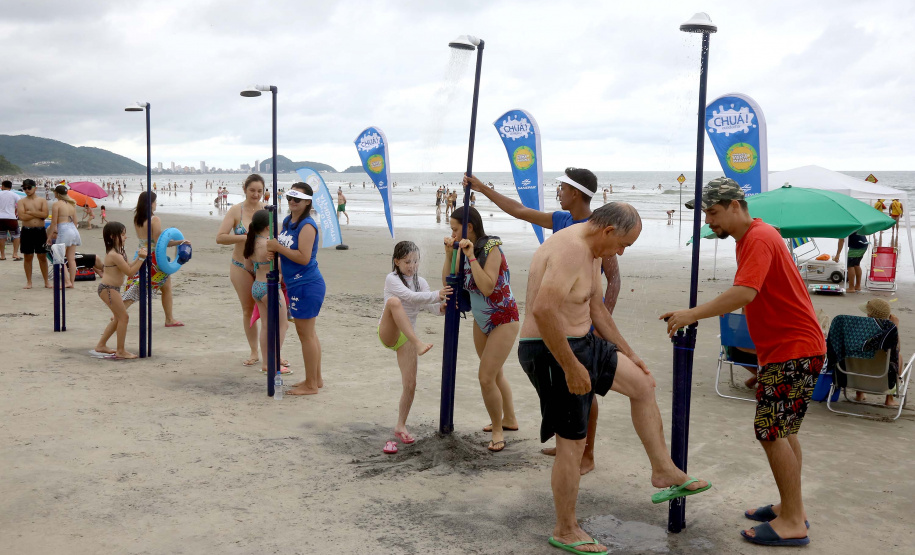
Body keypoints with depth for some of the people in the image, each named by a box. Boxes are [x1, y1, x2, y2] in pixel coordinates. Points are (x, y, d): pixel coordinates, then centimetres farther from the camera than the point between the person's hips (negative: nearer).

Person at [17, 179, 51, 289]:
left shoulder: (42, 201, 6)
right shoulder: (21, 201, 3)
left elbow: (45, 214, -10)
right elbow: (22, 217, -12)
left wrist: (30, 212, -11)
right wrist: (38, 214, -8)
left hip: (40, 231, 0)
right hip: (27, 231, 0)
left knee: (42, 257, 4)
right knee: (28, 257, 4)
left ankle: (46, 282, 10)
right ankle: (29, 282, 12)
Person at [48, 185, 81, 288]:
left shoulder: (57, 204, -6)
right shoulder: (72, 204, 14)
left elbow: (54, 222, -7)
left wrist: (49, 236, 0)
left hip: (64, 230, -7)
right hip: (74, 230, 7)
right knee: (71, 259, 8)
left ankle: (68, 282, -9)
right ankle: (72, 282, 9)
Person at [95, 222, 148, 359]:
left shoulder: (118, 252, 10)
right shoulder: (114, 255, -22)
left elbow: (128, 266, 13)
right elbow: (130, 272, -21)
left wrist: (138, 257, 0)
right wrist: (141, 259, -20)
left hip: (111, 289, 11)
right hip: (108, 289, -11)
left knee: (118, 318, 19)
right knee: (123, 317, -8)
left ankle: (101, 345, 29)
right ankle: (121, 351, -2)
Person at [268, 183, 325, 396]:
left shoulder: (307, 226, -17)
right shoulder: (287, 221, 11)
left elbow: (304, 257, -24)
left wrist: (278, 247, -20)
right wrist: (282, 275, 7)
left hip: (306, 286, -10)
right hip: (297, 284, 10)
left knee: (305, 333, -2)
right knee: (309, 332, 17)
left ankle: (311, 385, 7)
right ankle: (316, 379, 28)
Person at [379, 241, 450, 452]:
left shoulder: (421, 282, 12)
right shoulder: (392, 279, -6)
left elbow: (430, 306, -2)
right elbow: (411, 297, -22)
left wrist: (442, 307, -24)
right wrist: (437, 295, -31)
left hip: (407, 338, 5)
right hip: (388, 334, -5)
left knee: (410, 385, -3)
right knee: (394, 301, -35)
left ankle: (400, 426, 15)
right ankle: (419, 343, -45)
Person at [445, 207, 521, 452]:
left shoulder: (491, 249, -22)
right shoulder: (465, 250, -2)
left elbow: (487, 287, -32)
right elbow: (448, 282, -4)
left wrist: (471, 256, -31)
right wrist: (449, 254, -13)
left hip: (503, 321, -8)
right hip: (481, 321, 8)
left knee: (486, 378, -11)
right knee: (495, 373, 21)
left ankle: (498, 431, 7)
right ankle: (509, 419, 40)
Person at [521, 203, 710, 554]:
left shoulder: (593, 252, 10)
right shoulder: (570, 250, -24)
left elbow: (596, 309, 22)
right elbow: (543, 310, -36)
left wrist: (627, 354, 26)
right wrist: (571, 367, -29)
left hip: (583, 342, 10)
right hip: (551, 353, -10)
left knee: (642, 384, 17)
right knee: (572, 443, -2)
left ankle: (664, 472, 30)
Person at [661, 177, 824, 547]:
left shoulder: (759, 239, -18)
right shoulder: (751, 237, 14)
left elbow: (744, 293, -32)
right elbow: (748, 295, 16)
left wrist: (692, 315, -31)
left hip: (794, 350, -11)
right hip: (781, 348, 11)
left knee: (772, 430, -8)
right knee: (781, 429, 16)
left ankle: (792, 524, -1)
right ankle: (791, 507, 27)